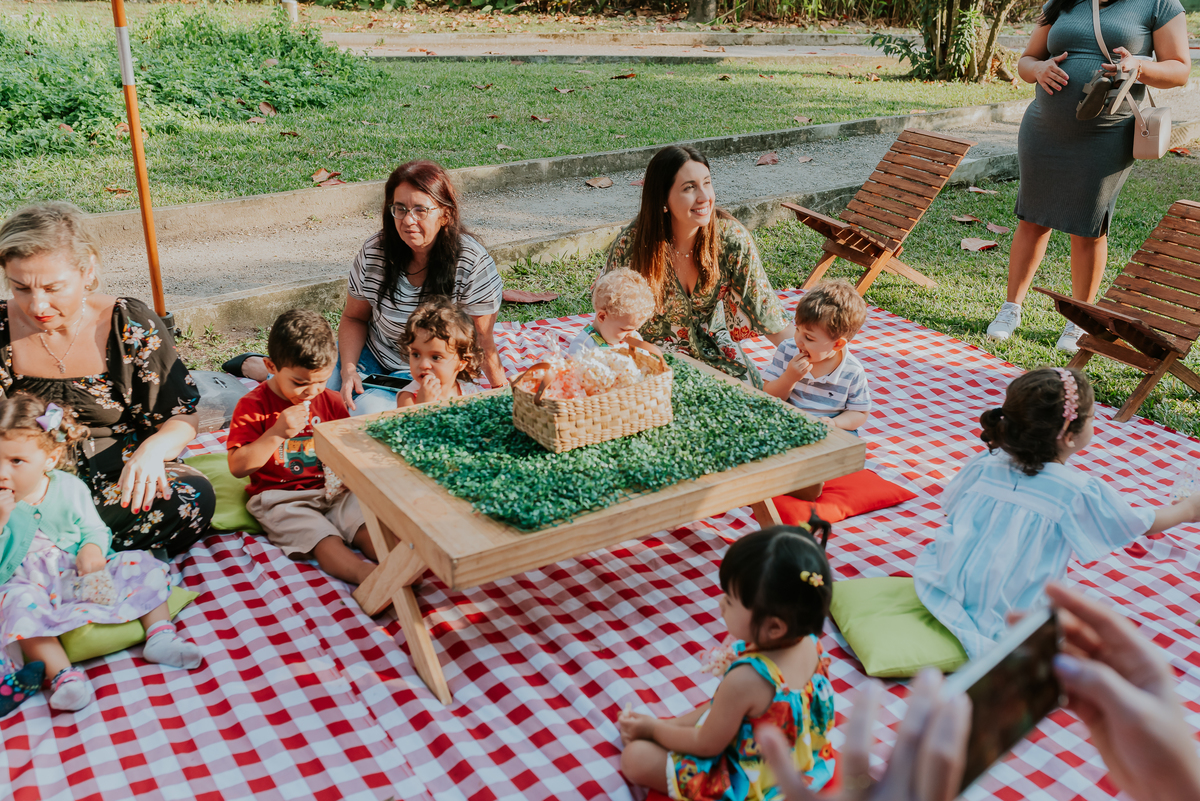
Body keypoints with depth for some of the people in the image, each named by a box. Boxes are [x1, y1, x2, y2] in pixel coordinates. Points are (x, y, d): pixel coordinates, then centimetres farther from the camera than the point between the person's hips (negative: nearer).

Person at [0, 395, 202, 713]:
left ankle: (159, 637, -11)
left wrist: (93, 549, -16)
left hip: (79, 576, 3)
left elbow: (95, 529, 7)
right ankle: (62, 673, -40)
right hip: (30, 585, -3)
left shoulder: (70, 488, 0)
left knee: (145, 567, -10)